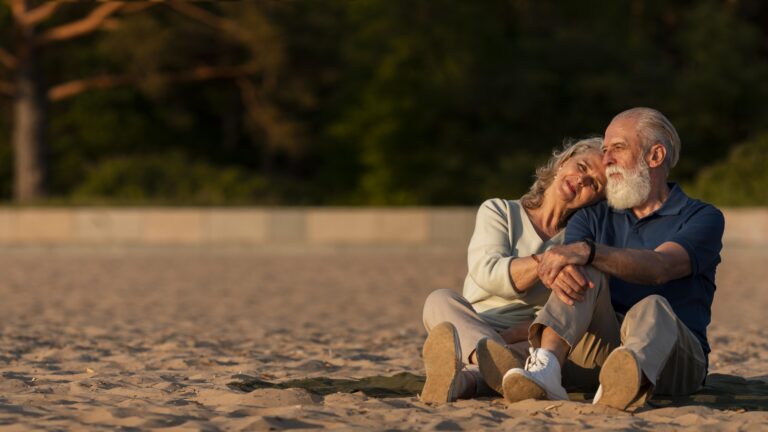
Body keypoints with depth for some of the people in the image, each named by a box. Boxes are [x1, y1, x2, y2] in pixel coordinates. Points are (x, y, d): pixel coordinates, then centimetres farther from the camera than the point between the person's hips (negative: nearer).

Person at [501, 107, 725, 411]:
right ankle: (545, 368, -50)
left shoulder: (702, 218, 3)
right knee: (585, 274, -22)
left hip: (677, 358, -3)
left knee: (652, 309, -36)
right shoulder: (593, 218, 18)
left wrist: (587, 251, -35)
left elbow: (659, 267, -19)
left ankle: (630, 383, -73)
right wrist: (558, 272, -30)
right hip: (601, 348, 3)